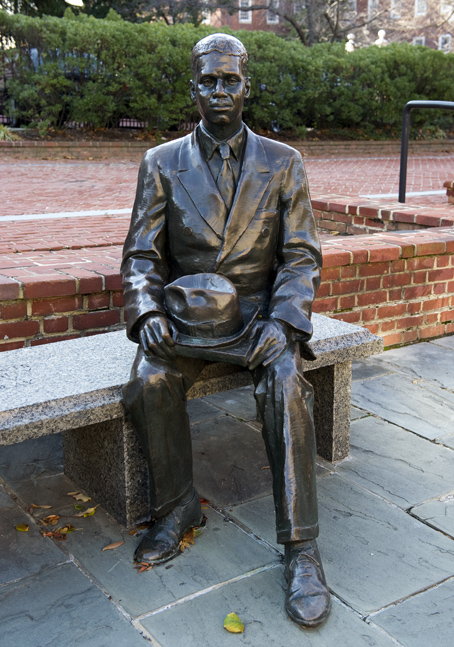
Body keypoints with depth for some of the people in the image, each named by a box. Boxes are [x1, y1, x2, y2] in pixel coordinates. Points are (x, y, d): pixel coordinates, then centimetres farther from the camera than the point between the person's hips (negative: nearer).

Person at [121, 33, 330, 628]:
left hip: (258, 308, -1)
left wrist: (283, 321, -18)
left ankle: (300, 546, -20)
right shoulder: (161, 164, 5)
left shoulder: (284, 163, 4)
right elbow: (142, 254, 4)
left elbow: (302, 257, 0)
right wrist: (147, 311, -17)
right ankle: (177, 507, -4)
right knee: (150, 382, -28)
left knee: (286, 384, -31)